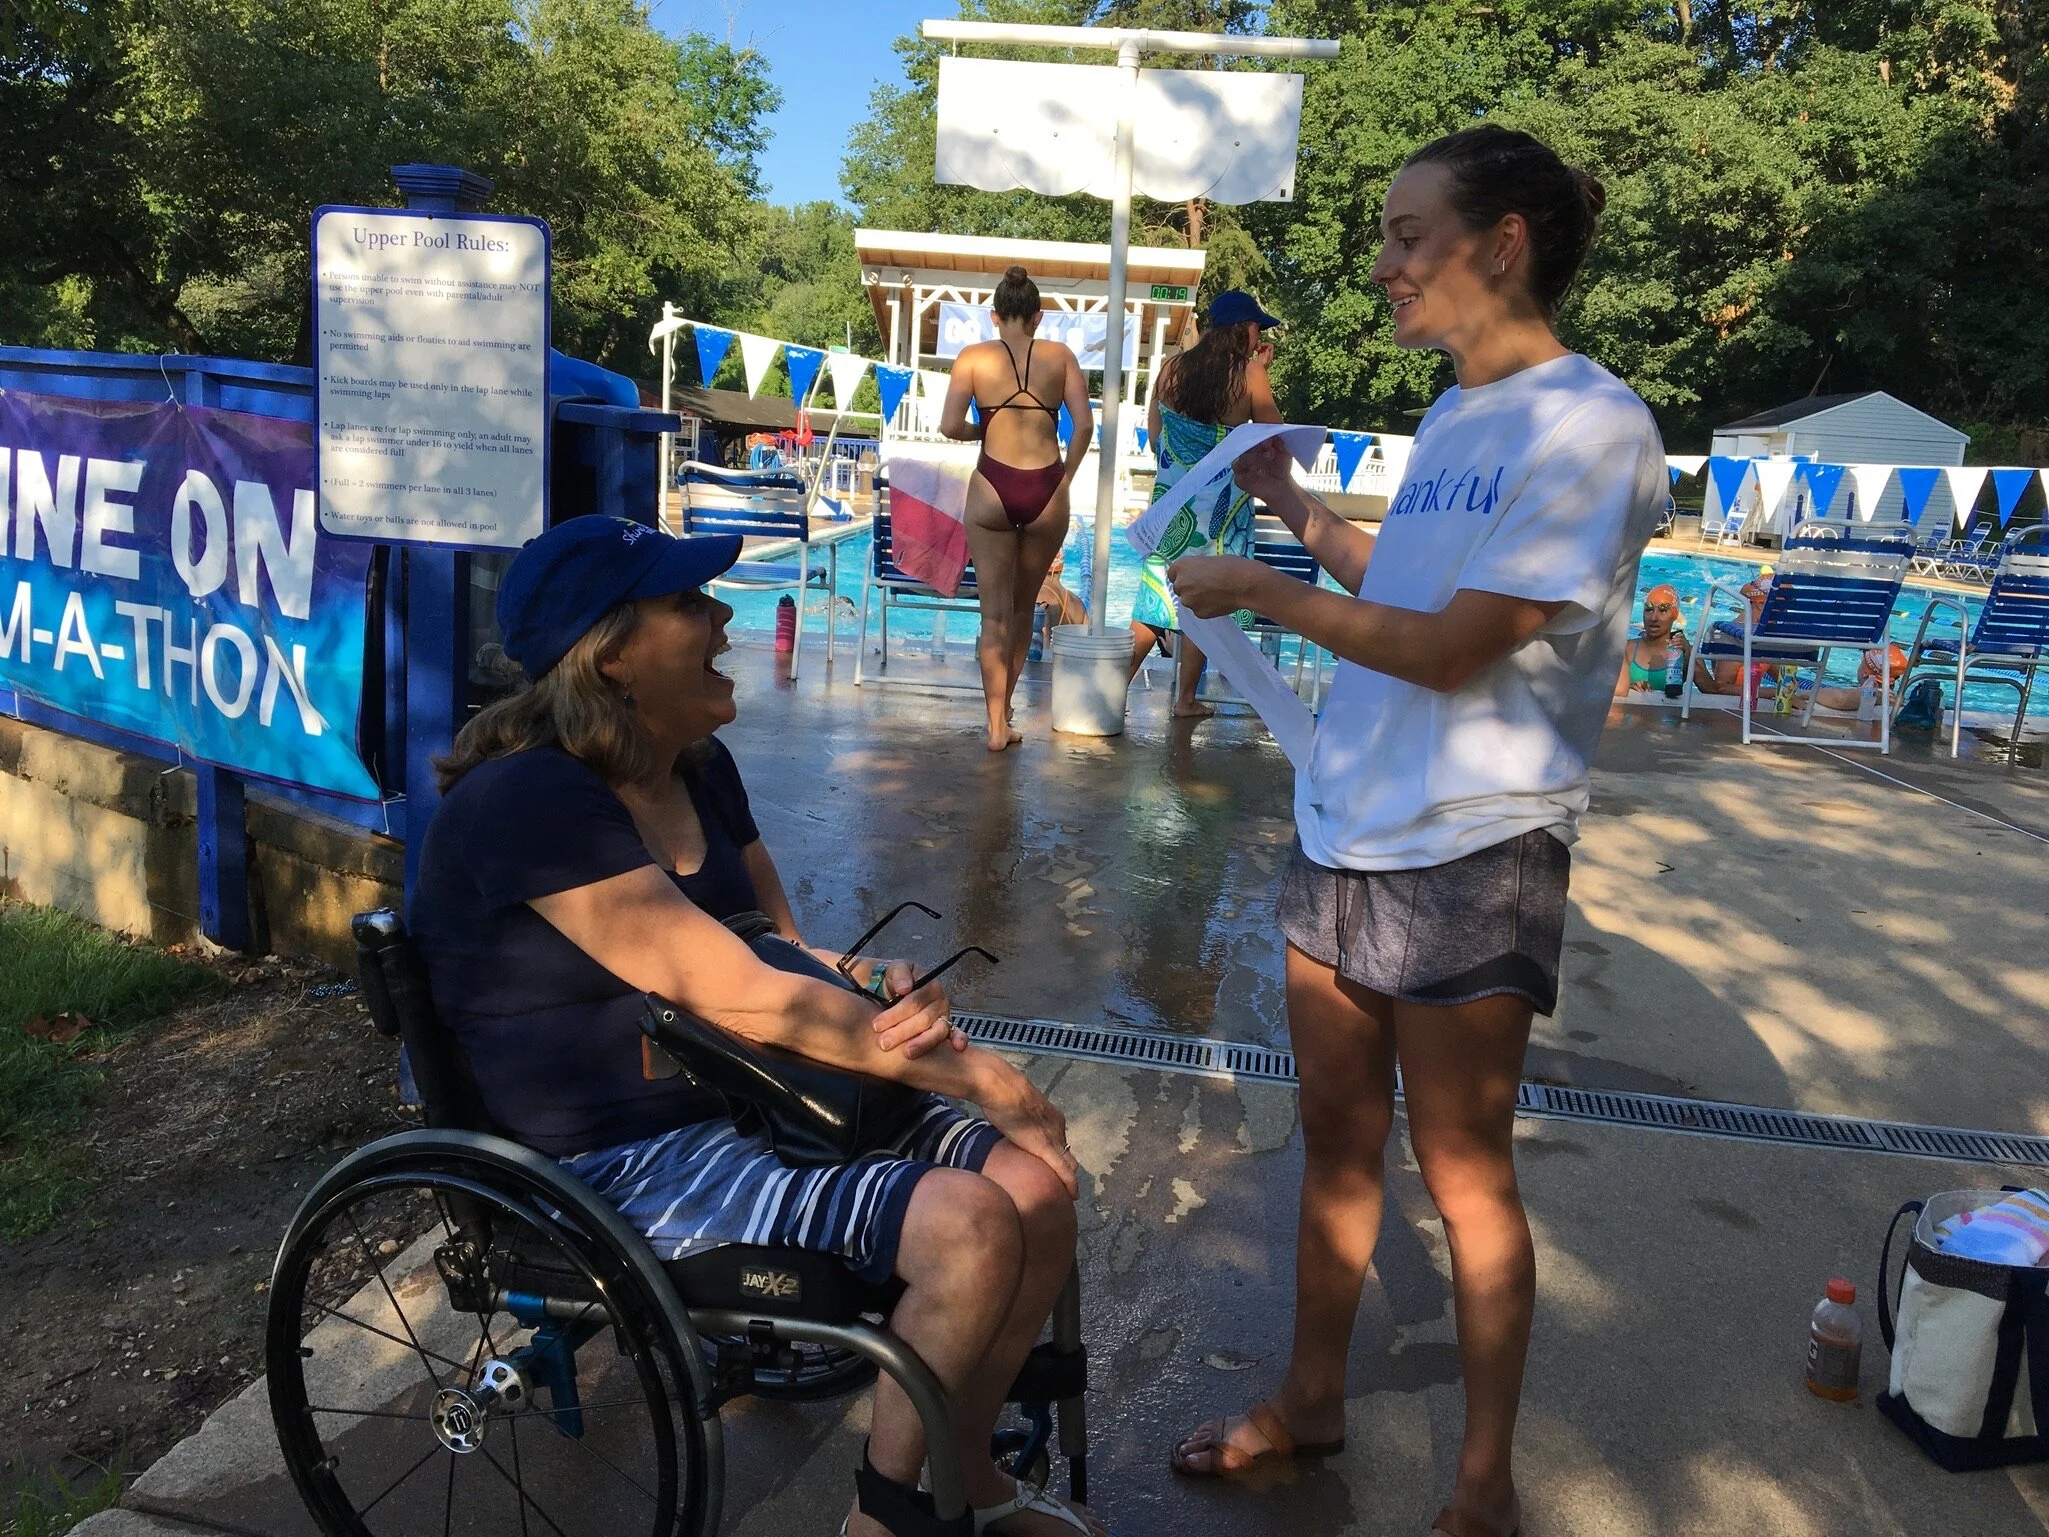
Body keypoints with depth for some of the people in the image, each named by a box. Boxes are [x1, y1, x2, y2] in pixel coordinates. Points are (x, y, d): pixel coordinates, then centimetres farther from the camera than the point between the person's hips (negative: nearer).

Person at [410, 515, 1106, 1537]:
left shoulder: (698, 767, 6)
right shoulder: (530, 800, -22)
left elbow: (789, 951, 10)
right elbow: (742, 998, -27)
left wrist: (900, 1002, -14)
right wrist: (972, 1075, -21)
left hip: (743, 1102, 8)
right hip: (617, 1164, -8)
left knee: (1036, 1184, -5)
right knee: (969, 1227, -23)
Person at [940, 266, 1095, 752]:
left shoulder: (973, 357, 1)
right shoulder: (1060, 356, 4)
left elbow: (951, 426, -8)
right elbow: (1084, 425, -4)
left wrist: (983, 430, 12)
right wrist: (1065, 477, 7)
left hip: (993, 490, -1)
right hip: (1046, 493, 1)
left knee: (995, 615, 7)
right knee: (1023, 609, 18)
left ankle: (997, 725, 3)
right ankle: (1004, 710, 28)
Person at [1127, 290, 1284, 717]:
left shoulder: (1172, 367, 2)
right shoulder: (1249, 374, -11)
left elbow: (1154, 436, 8)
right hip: (1220, 508, -4)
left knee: (1156, 594, 12)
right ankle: (1185, 699, 12)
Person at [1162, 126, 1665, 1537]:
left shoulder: (1591, 426, -15)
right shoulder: (1452, 419, 11)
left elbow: (1455, 647, -19)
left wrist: (1261, 590, -12)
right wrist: (1297, 505, 19)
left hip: (1471, 856, -7)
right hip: (1347, 830, 8)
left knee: (1465, 1176, 6)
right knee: (1337, 1137, 17)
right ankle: (1311, 1401, 36)